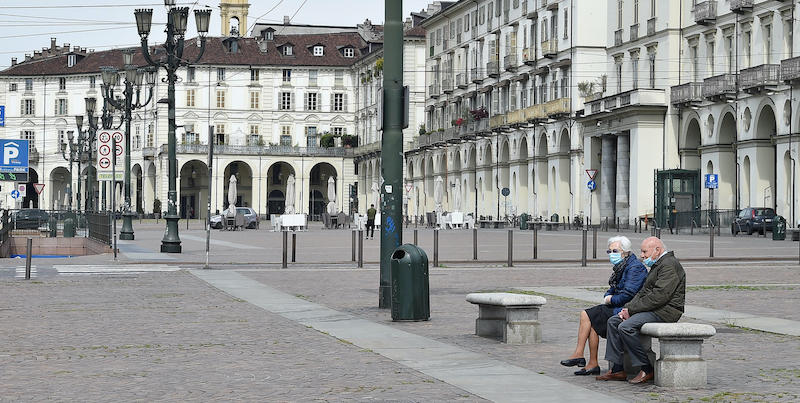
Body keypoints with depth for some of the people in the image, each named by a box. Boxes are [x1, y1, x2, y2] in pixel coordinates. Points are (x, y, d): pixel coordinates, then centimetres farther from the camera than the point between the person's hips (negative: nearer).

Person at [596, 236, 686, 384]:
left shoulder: (669, 265, -14)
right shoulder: (657, 265, 22)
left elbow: (659, 296, -23)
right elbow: (643, 292, 20)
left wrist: (632, 309, -18)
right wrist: (628, 307, 2)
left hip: (664, 311, -11)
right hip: (653, 310, 11)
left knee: (625, 327, -26)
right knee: (613, 321, 3)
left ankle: (646, 369, -16)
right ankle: (617, 369, 0)